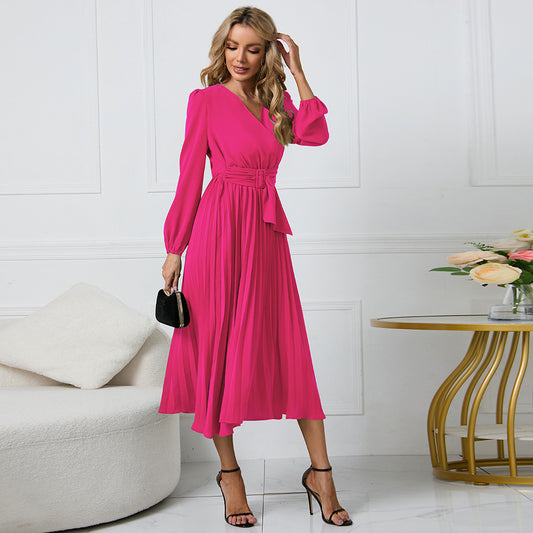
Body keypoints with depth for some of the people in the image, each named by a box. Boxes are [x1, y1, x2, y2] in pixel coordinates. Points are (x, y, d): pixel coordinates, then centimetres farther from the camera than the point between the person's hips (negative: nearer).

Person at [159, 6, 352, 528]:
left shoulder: (275, 101, 15)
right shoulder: (206, 99, 2)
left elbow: (316, 133, -4)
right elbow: (190, 175, 0)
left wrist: (297, 71, 1)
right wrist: (174, 248, -2)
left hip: (266, 233, 4)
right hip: (220, 227, -4)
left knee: (288, 347, 3)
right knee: (218, 344, 1)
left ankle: (319, 471, 9)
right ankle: (228, 471, 15)